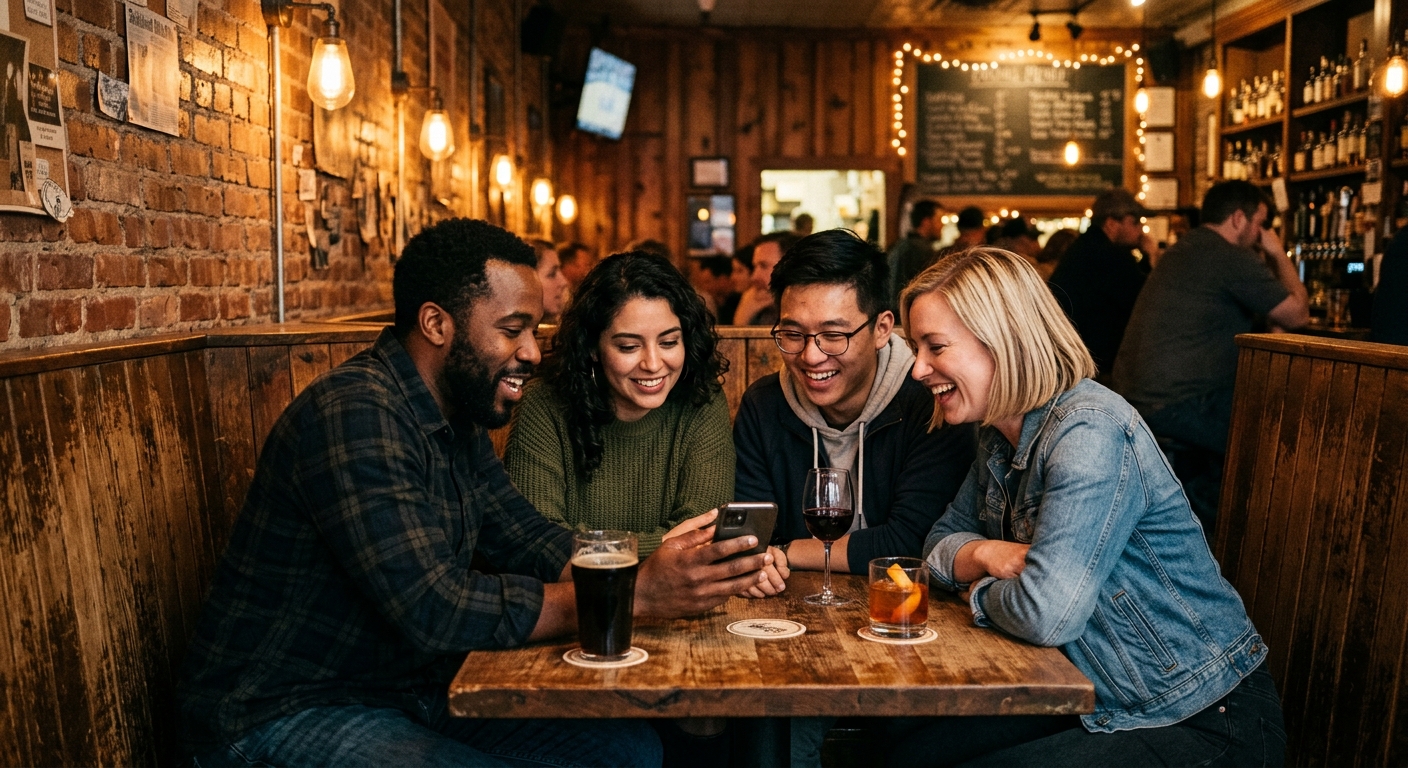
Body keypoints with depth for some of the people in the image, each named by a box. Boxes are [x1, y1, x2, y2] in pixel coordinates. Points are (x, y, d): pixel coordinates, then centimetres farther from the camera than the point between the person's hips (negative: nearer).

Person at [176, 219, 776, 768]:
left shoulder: (456, 415, 7)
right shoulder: (356, 414, -25)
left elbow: (521, 534, 7)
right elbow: (434, 611, -31)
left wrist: (655, 562, -12)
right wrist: (634, 594, -28)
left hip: (411, 692, 9)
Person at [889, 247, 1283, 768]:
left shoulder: (1089, 433, -26)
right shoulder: (1001, 435, 2)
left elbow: (1048, 614, -35)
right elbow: (943, 538, 11)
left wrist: (978, 592, -14)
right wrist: (985, 554, -12)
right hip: (1101, 700, 8)